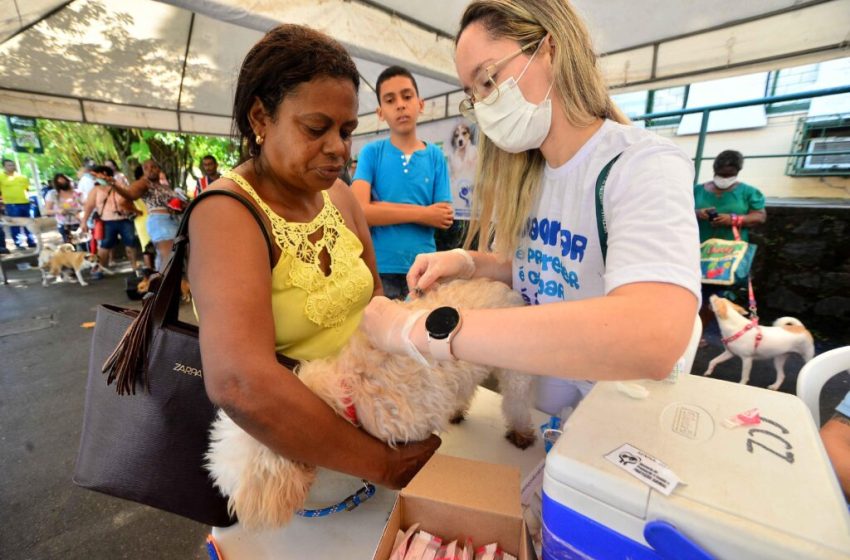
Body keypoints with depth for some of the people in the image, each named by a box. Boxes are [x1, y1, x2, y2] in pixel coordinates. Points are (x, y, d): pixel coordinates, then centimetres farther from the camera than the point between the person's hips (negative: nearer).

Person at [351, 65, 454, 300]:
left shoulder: (436, 156, 4)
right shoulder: (371, 152, 1)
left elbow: (445, 218, -3)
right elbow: (359, 211, -12)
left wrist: (384, 207, -10)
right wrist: (422, 213, -11)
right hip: (380, 269, -1)